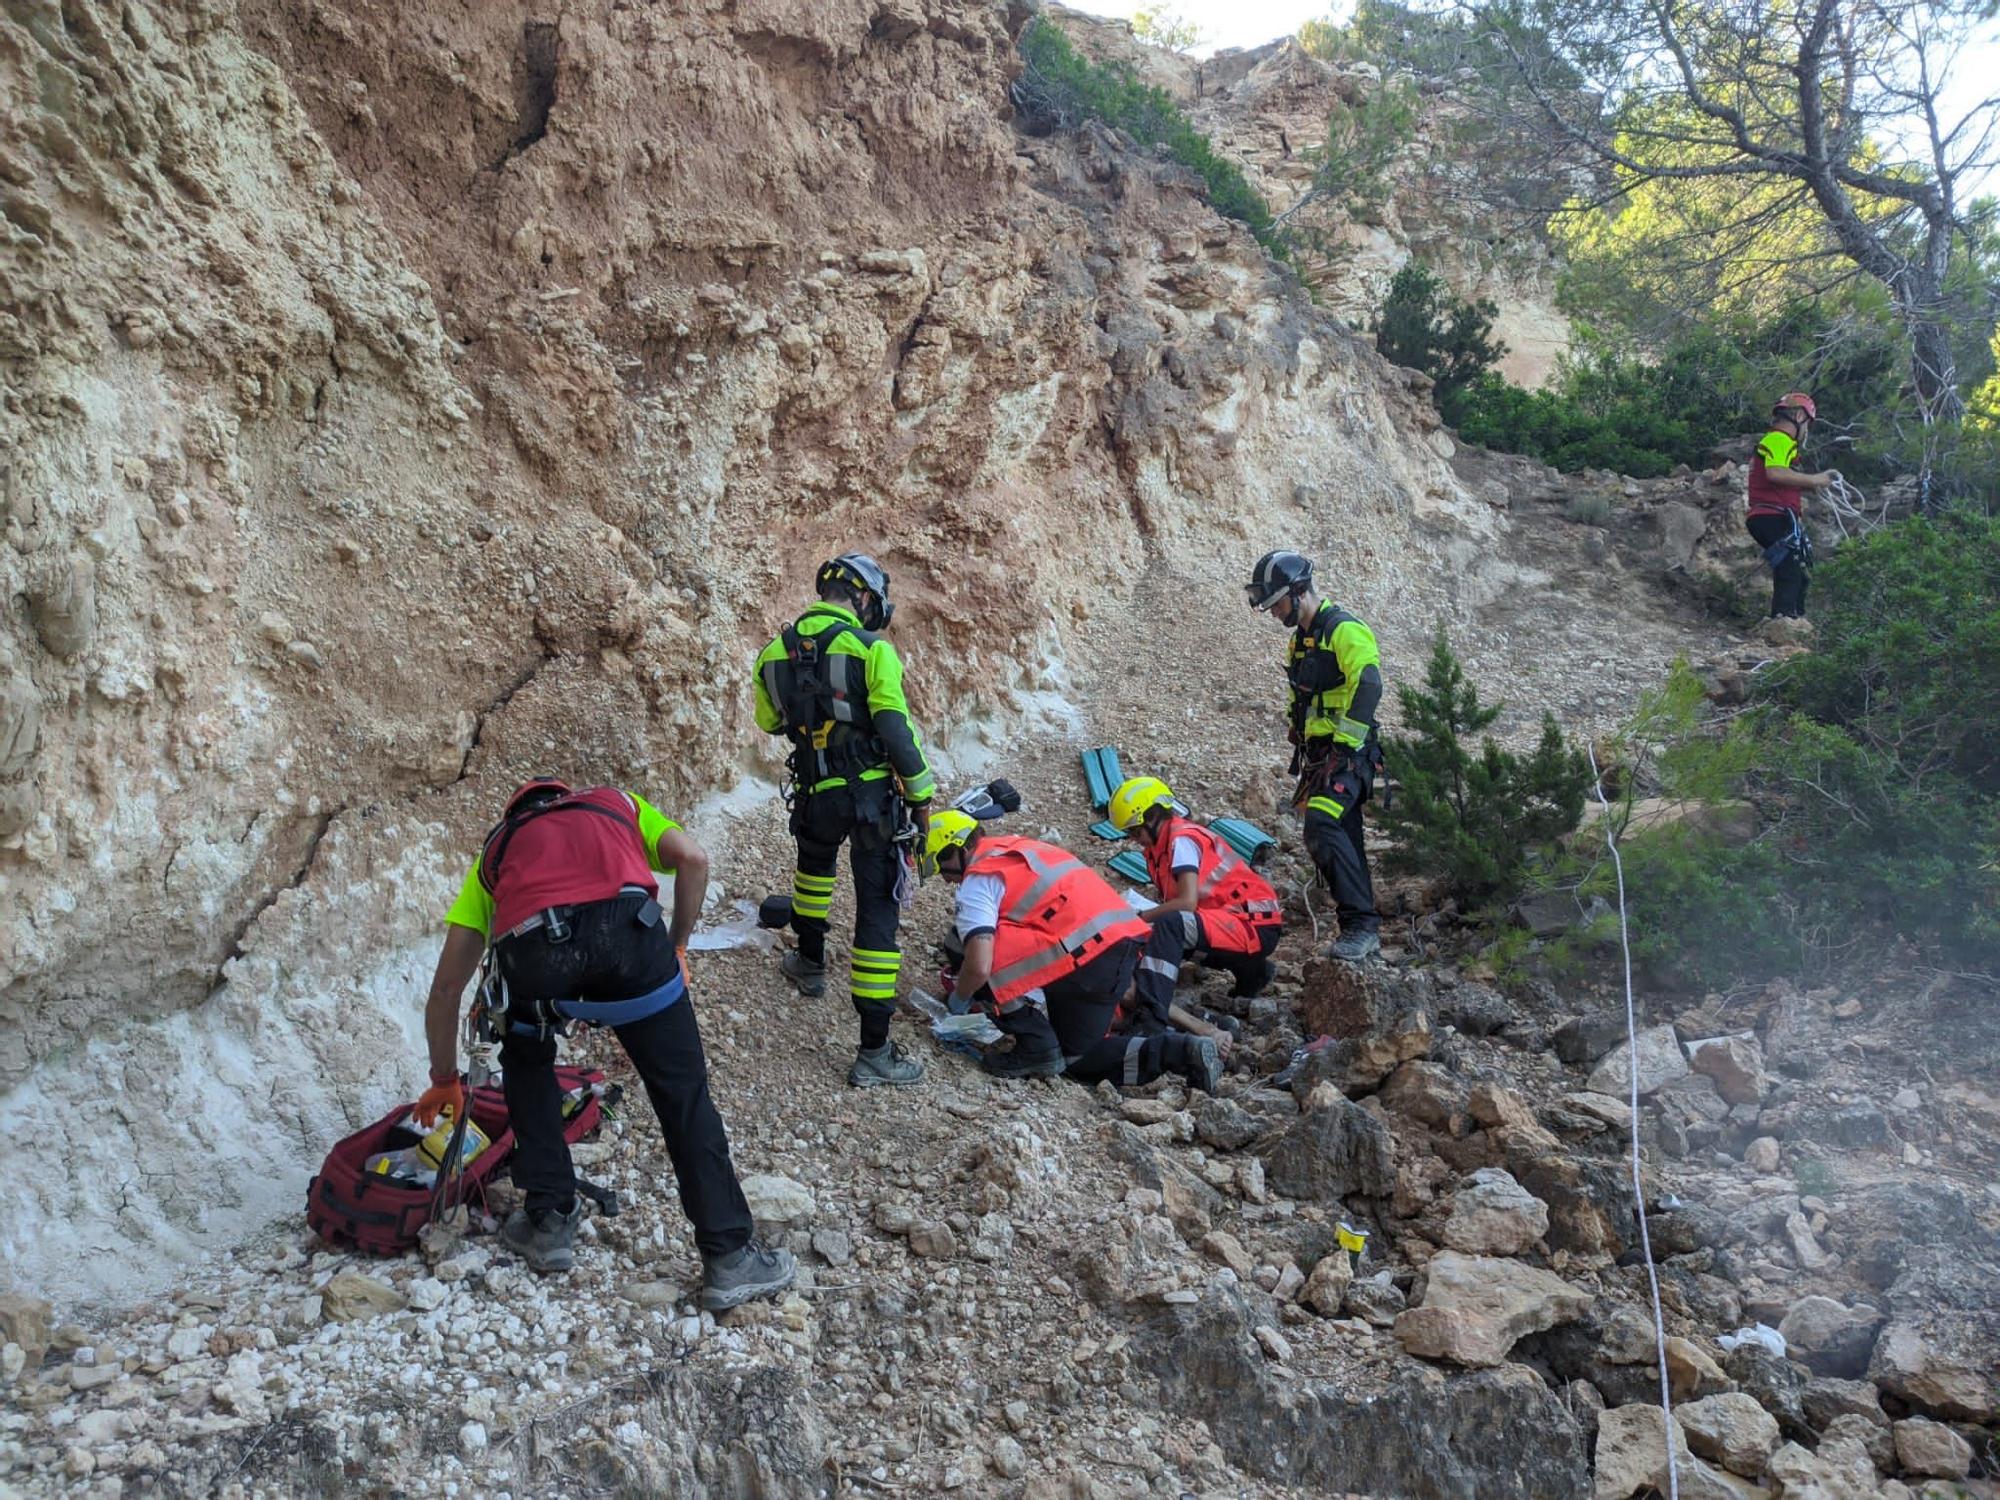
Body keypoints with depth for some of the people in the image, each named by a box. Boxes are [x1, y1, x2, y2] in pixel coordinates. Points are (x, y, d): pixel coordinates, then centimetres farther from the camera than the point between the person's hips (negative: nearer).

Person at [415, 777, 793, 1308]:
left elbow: (446, 986, 38)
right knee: (683, 1094, 11)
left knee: (526, 1064, 32)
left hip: (532, 950, 1)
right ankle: (728, 1258, 14)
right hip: (626, 931, -1)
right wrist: (675, 948, 26)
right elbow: (692, 858, 16)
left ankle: (549, 1224, 32)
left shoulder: (496, 846, 39)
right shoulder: (617, 804, 39)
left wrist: (445, 1080, 49)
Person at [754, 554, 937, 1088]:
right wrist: (921, 794, -7)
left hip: (815, 793, 5)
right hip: (873, 794, -5)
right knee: (877, 910, -2)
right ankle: (874, 1052, -3)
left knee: (814, 864, 38)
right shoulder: (871, 649, -11)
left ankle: (810, 962, 54)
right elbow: (897, 729, -16)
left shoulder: (776, 650, 5)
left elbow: (770, 722, 19)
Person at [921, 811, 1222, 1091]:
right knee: (1079, 1058, 19)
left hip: (1090, 957, -9)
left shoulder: (978, 878, -4)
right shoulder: (1021, 847, 24)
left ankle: (1036, 1049, -7)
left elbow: (979, 967, -14)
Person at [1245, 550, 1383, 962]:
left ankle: (1360, 923, -23)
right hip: (1319, 754, 10)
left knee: (1322, 826, -25)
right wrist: (1302, 752, 24)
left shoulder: (1345, 630, -11)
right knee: (1343, 840, 9)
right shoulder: (1301, 639, 20)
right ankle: (1362, 931, 14)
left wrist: (1344, 746, -23)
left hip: (1348, 755, -10)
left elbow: (1368, 688, -21)